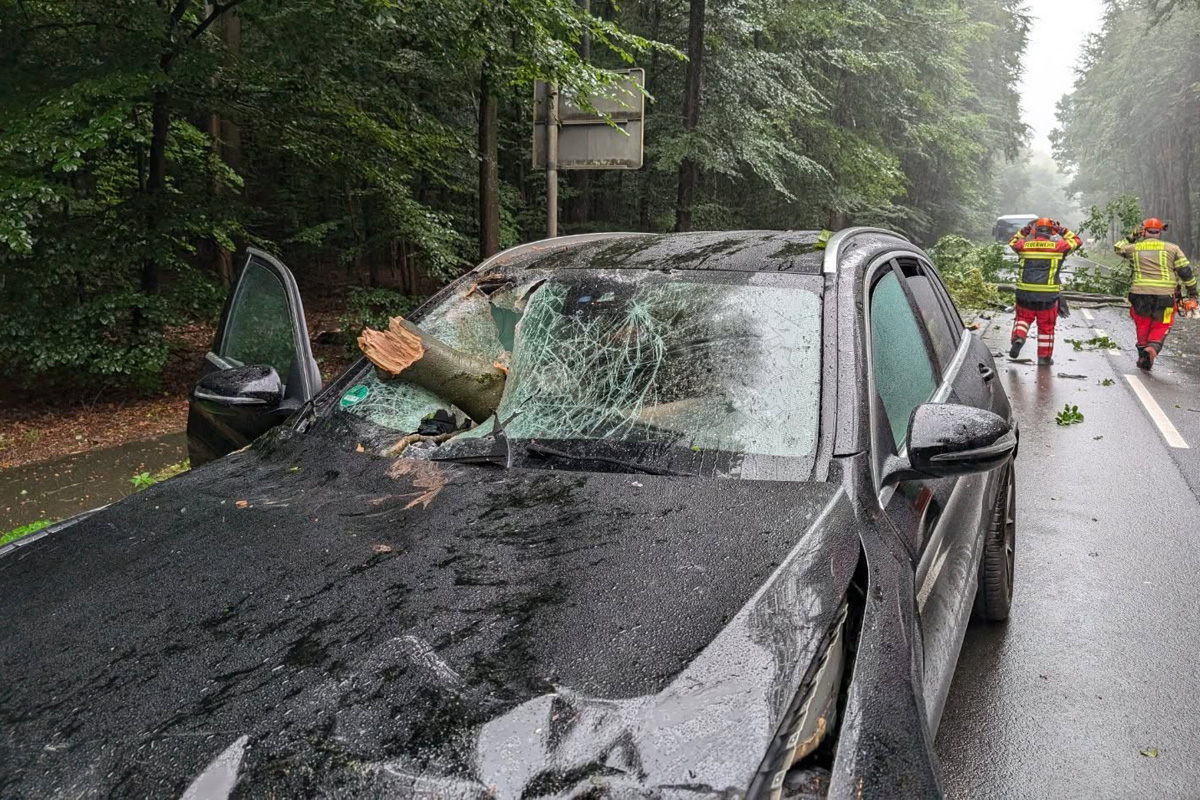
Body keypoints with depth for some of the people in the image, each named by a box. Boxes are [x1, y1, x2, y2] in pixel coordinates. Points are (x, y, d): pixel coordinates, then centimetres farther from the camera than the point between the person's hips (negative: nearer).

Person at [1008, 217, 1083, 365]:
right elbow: (1076, 241, 15)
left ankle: (1018, 338, -6)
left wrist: (1025, 230, 23)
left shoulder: (1024, 245, 1)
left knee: (1023, 318, 21)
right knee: (1046, 326, 11)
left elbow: (1012, 242, 24)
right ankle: (1044, 356, 17)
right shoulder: (1058, 246, -2)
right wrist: (1061, 230, 15)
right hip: (1048, 295, -1)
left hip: (1025, 293, 1)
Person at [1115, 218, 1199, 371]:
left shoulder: (1135, 248, 6)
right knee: (1160, 327, 12)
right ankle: (1153, 347, -16)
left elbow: (1118, 247, 29)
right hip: (1165, 295, -1)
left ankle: (1142, 356, 22)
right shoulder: (1172, 248, 4)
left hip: (1140, 295, 1)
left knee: (1142, 325, 20)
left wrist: (1134, 236, 31)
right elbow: (1186, 272, 2)